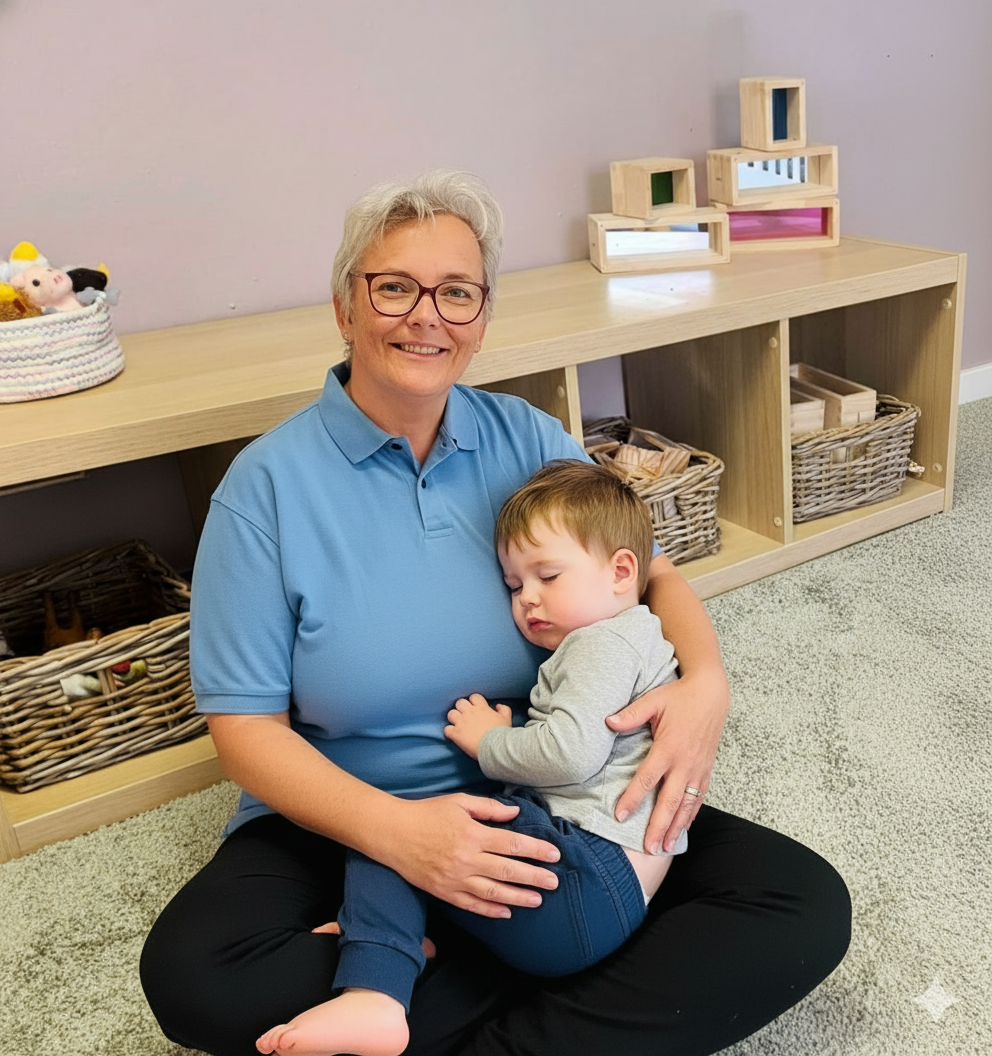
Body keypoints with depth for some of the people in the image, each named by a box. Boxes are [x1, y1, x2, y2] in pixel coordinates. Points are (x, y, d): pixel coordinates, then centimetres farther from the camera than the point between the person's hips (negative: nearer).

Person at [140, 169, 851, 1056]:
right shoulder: (270, 483, -9)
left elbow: (651, 574, 5)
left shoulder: (527, 440, 1)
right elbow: (246, 725, -10)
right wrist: (394, 828, -27)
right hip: (347, 827, -1)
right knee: (191, 971, -31)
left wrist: (704, 682, -18)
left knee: (805, 907, -13)